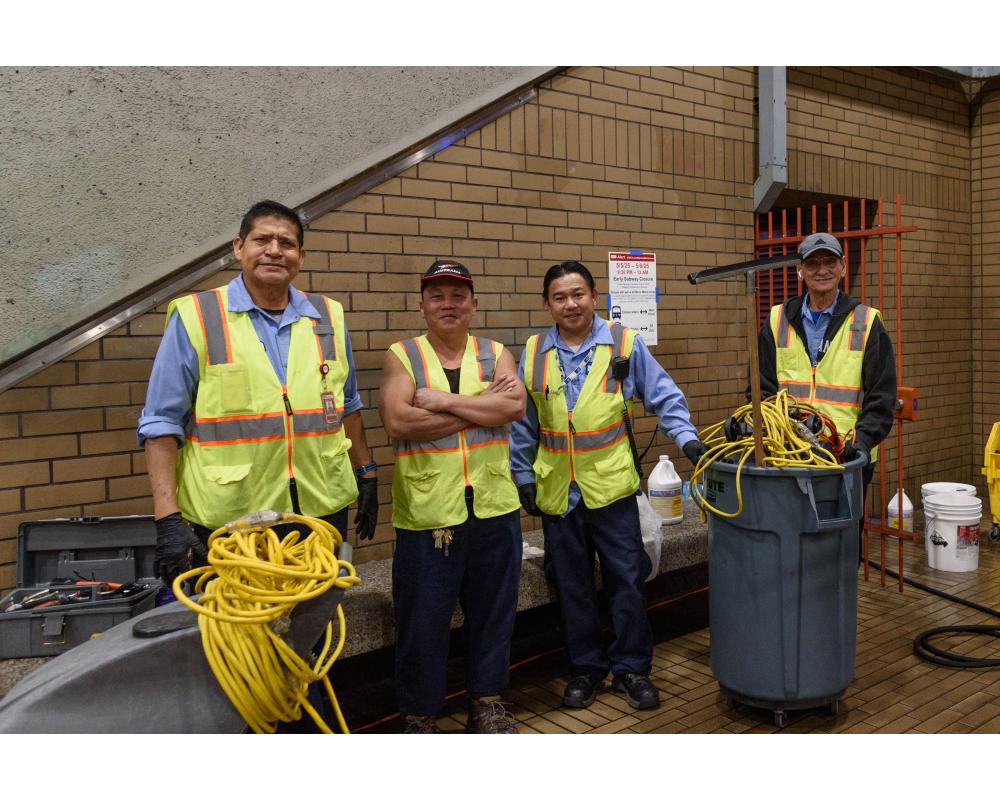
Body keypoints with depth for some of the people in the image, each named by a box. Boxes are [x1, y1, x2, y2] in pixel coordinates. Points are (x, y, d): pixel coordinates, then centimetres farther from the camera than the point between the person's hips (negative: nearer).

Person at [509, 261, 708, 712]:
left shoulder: (624, 344, -2)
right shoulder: (534, 353, 5)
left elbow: (664, 397, 1)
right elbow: (522, 424, 10)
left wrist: (687, 437, -13)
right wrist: (523, 476, 9)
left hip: (611, 485, -2)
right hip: (557, 490, 2)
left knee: (627, 581, 6)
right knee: (572, 588, 12)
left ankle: (630, 668, 23)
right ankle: (586, 669, 28)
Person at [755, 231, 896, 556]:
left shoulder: (866, 322, 3)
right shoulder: (778, 321, 8)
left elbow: (881, 395, -1)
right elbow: (763, 386, 7)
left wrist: (864, 438, -15)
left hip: (848, 457, -1)